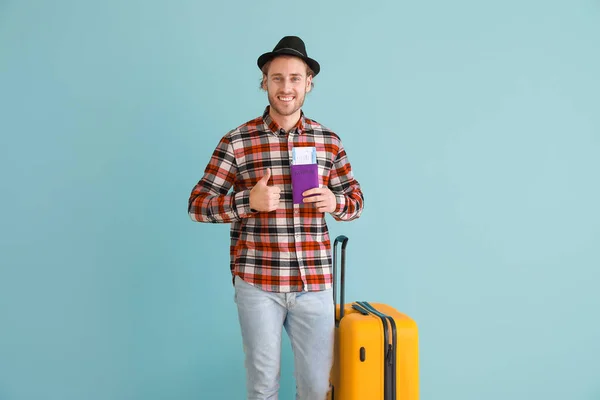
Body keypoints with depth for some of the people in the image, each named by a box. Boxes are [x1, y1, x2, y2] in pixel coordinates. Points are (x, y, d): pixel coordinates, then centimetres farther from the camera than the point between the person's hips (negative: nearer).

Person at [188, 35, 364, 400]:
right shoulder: (237, 141, -3)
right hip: (257, 283, -2)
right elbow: (198, 205, -2)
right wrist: (247, 201, -18)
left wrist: (335, 202, -9)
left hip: (315, 283, 2)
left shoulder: (329, 142, 5)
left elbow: (356, 201, 14)